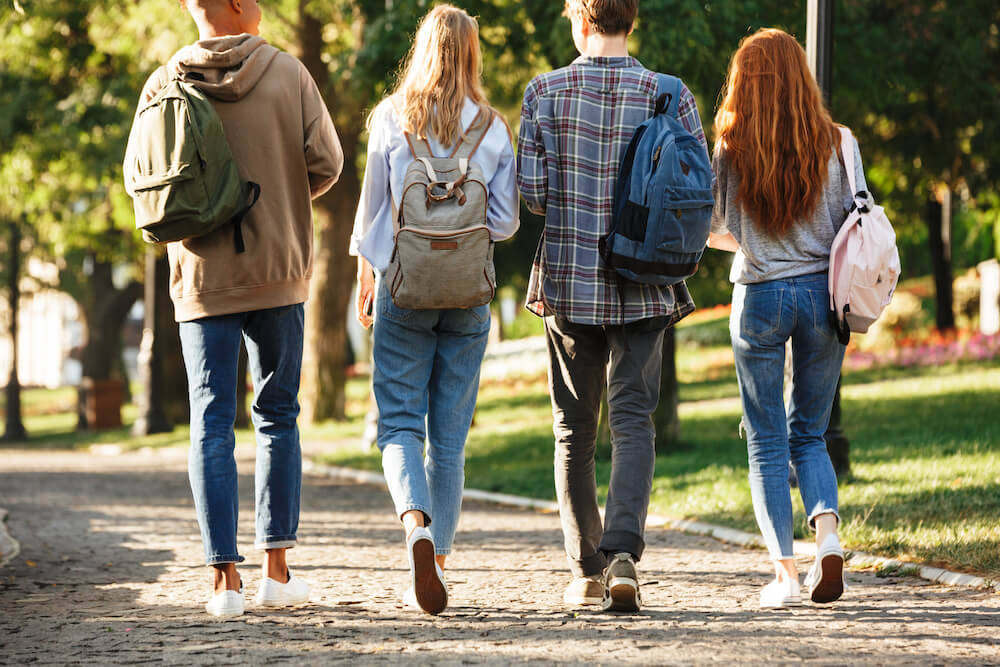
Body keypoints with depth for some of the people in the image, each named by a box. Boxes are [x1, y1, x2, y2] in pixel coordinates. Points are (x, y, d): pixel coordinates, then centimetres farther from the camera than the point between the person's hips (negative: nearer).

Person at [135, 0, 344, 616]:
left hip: (203, 275, 0)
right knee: (278, 416, 12)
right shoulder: (288, 74, -6)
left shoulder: (164, 86, -3)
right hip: (278, 271, 0)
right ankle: (278, 569, 9)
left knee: (212, 425, 3)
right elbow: (326, 162, -4)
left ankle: (226, 577, -2)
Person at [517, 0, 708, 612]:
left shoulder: (547, 92, -5)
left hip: (569, 281, 0)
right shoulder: (671, 96, -4)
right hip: (644, 285, 0)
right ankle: (623, 553, -21)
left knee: (575, 430, 11)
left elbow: (530, 189, -6)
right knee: (633, 419, 0)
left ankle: (587, 572, 15)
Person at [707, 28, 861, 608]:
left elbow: (714, 233, 3)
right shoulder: (833, 144, -4)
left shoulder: (732, 152, -7)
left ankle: (785, 572, -1)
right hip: (822, 294, 2)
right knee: (809, 434, 15)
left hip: (760, 297, -2)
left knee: (766, 442, 7)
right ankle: (828, 533, -10)